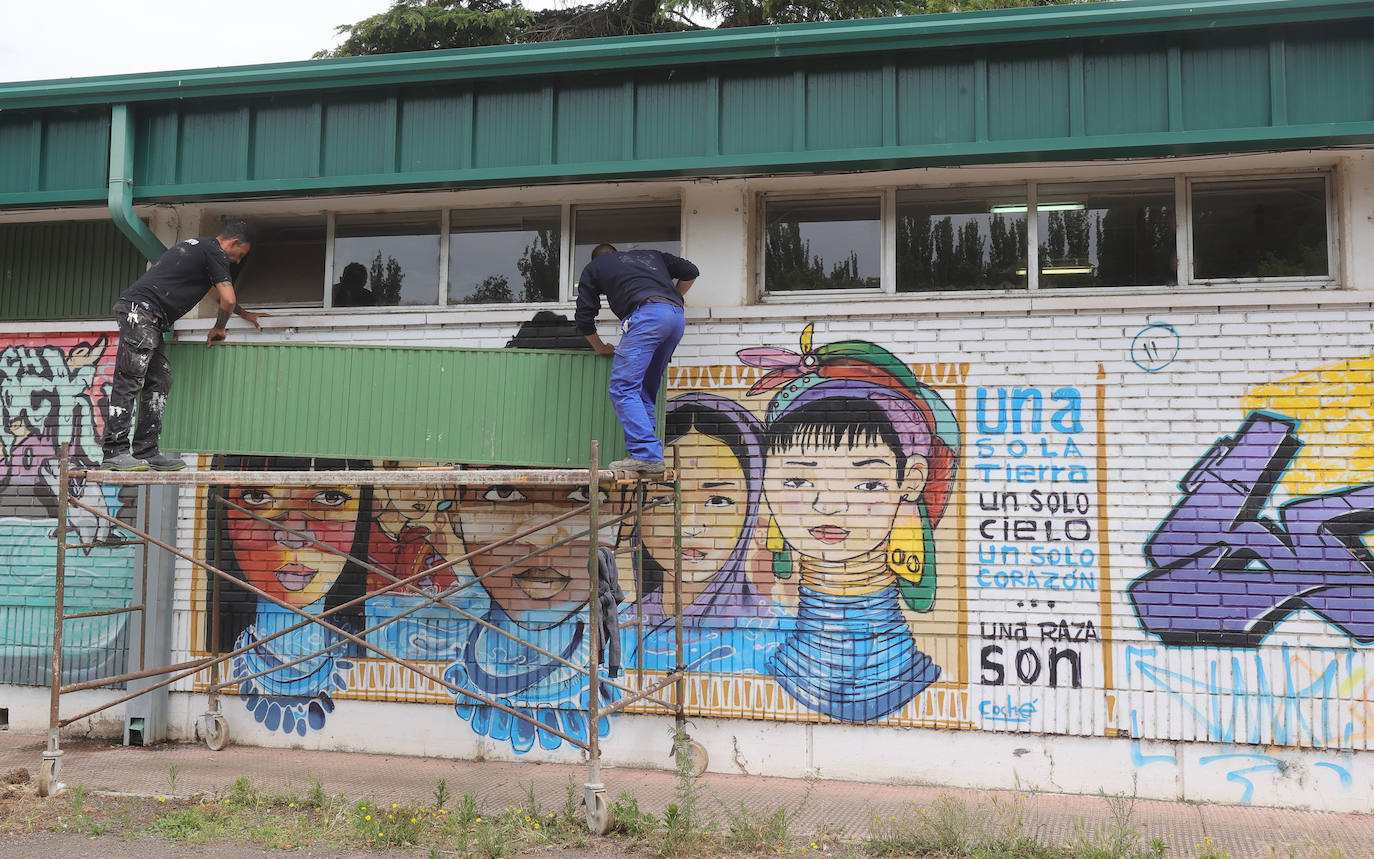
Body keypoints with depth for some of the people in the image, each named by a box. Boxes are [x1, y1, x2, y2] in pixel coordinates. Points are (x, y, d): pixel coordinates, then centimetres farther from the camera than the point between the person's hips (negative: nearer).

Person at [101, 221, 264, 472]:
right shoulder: (215, 252, -2)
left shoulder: (197, 245, 29)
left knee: (160, 380, 6)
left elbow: (220, 293, 44)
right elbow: (228, 300, -6)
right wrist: (218, 329, 12)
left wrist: (245, 314, 52)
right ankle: (114, 452, -13)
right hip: (141, 311, -10)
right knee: (129, 381, -11)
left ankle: (146, 452, 4)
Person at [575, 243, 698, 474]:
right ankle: (648, 457, 5)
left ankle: (647, 455, -21)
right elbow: (690, 272, 29)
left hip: (646, 313, -6)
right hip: (676, 316, 6)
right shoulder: (649, 255, 36)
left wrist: (600, 348, 38)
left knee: (623, 388, -8)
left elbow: (584, 317, 24)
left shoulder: (593, 268, 26)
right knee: (645, 390, 12)